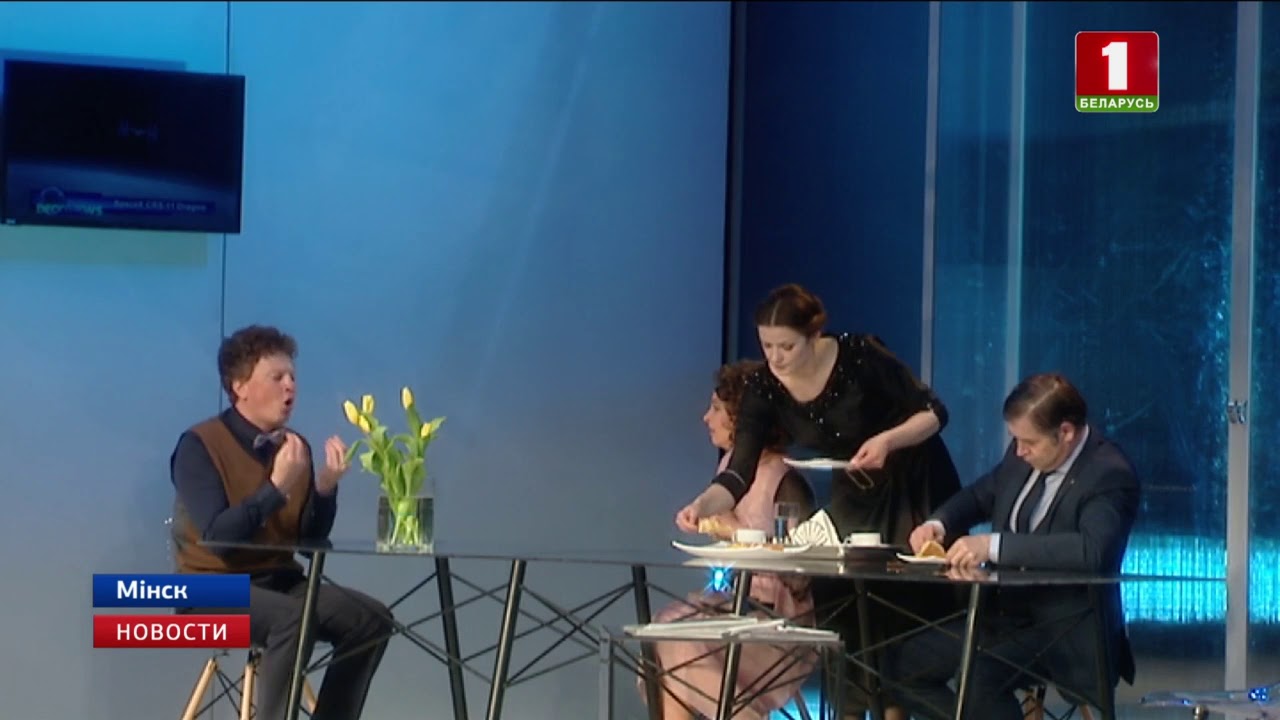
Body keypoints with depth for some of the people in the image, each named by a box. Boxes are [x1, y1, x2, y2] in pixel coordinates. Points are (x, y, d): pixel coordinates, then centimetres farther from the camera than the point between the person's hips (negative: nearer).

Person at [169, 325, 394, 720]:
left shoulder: (294, 446, 6)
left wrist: (325, 487, -13)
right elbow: (217, 535, -24)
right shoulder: (199, 445, -13)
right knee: (292, 619, -35)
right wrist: (277, 486, -28)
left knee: (371, 618, -12)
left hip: (279, 580, 7)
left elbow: (312, 541, 4)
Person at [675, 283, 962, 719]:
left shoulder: (859, 357, -26)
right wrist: (701, 505, -39)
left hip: (916, 491, -4)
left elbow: (933, 412, -18)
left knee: (918, 615, -2)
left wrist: (887, 440, -36)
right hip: (856, 500, 4)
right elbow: (740, 472, -20)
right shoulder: (764, 389, -15)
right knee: (838, 605, -4)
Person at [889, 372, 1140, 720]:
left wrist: (994, 545, -38)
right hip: (1007, 613, 9)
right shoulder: (1023, 457, 4)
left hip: (1068, 634, -9)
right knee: (906, 663, 2)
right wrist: (938, 523, -1)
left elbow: (1091, 549, -36)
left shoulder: (1110, 475, -19)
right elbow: (981, 495, 22)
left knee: (979, 676, -32)